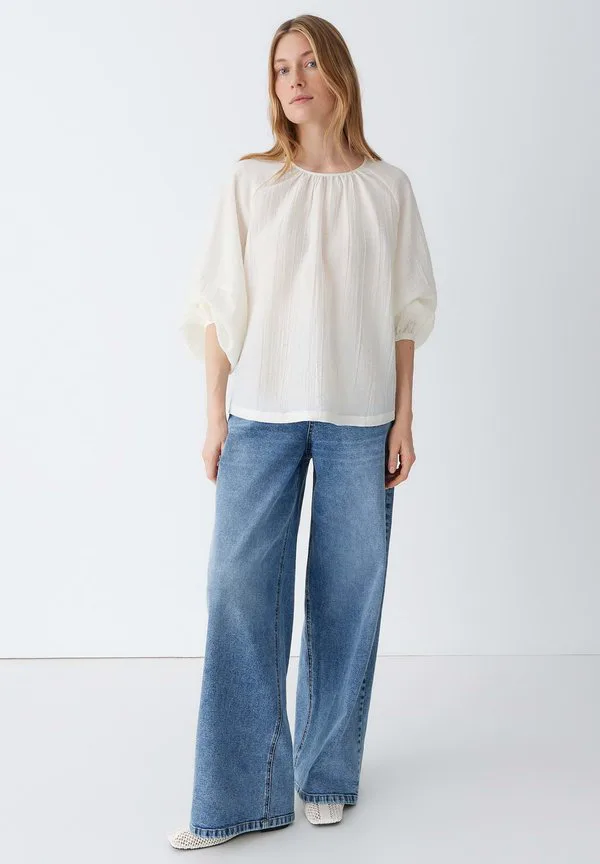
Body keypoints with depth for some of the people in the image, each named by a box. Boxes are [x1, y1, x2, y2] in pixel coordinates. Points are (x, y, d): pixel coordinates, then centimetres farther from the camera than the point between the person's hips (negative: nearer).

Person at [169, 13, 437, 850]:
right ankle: (238, 797, 9)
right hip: (261, 412, 0)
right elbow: (219, 308, 3)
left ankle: (328, 776, 22)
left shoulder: (387, 187, 5)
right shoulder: (249, 182, 4)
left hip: (359, 417, 1)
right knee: (240, 591, -3)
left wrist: (403, 419, 2)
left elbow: (404, 315, 6)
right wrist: (215, 418, -1)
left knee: (347, 593, 5)